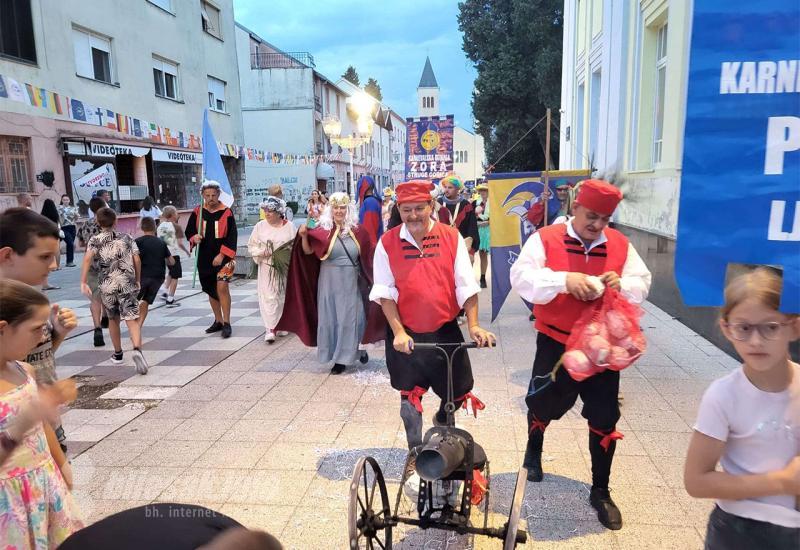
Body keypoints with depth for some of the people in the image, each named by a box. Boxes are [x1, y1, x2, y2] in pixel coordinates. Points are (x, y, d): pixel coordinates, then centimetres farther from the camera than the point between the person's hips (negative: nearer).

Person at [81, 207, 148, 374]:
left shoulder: (95, 240, 6)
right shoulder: (127, 238, 10)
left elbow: (87, 259, -10)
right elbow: (137, 260, 4)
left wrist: (84, 282, -11)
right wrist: (138, 280, 14)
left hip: (106, 285, 1)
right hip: (127, 283, -1)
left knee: (113, 319, 19)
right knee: (132, 319, -8)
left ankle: (118, 354, 31)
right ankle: (137, 350, -32)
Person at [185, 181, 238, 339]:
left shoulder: (226, 213, -7)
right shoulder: (197, 212, 3)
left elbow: (232, 237, -9)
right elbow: (188, 231, 11)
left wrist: (222, 255, -16)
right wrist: (194, 238, -12)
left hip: (223, 257, -5)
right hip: (204, 258, 5)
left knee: (222, 287, -17)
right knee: (211, 290, 13)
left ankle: (226, 323, -7)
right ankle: (218, 321, 28)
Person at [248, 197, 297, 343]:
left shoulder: (289, 226, -2)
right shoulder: (260, 226, 0)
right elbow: (251, 246, 4)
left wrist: (290, 251, -16)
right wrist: (261, 252, -14)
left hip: (285, 268, 1)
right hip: (267, 268, 0)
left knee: (284, 296, 10)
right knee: (269, 296, -7)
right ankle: (270, 329, -6)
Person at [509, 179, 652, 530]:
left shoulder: (620, 245, 2)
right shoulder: (545, 238, -8)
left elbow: (642, 286, 3)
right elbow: (522, 278, -18)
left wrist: (622, 284, -20)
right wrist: (564, 280, -32)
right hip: (555, 344, -2)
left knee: (604, 421, 8)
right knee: (542, 406, 15)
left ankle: (600, 491, 26)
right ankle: (534, 448, 50)